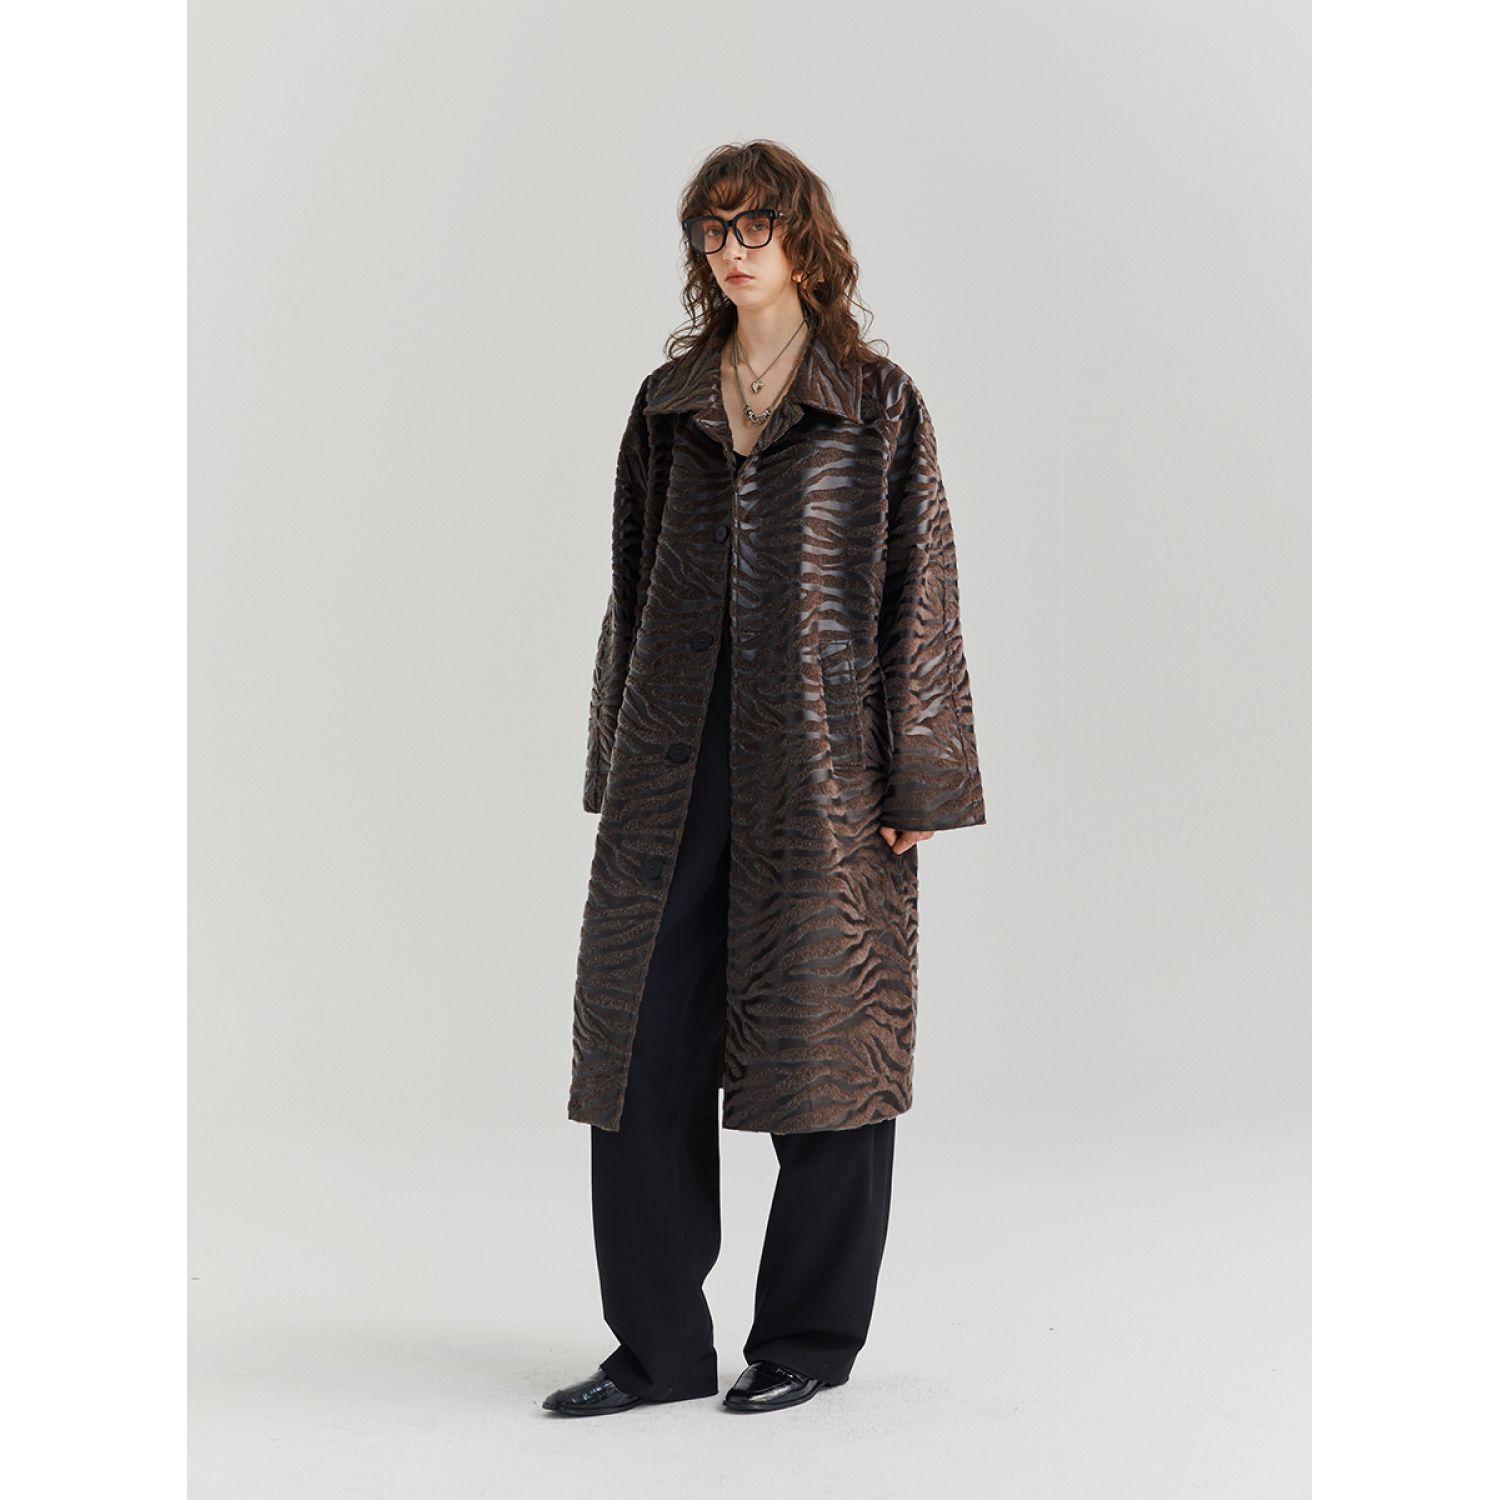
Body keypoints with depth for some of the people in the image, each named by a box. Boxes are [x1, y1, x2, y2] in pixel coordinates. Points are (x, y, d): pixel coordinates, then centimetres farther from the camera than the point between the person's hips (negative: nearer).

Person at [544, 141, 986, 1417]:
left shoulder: (878, 404, 1)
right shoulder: (667, 405, 12)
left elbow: (918, 597, -2)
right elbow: (634, 586, 14)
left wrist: (915, 782, -7)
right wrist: (619, 765, 11)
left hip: (820, 761, -4)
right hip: (677, 763, 4)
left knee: (821, 1040, 3)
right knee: (641, 1040, 2)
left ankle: (811, 1337, 19)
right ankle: (660, 1344, 15)